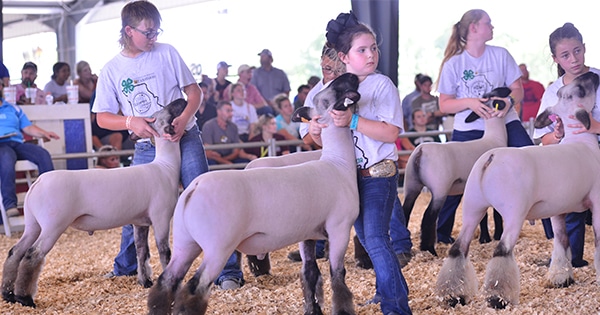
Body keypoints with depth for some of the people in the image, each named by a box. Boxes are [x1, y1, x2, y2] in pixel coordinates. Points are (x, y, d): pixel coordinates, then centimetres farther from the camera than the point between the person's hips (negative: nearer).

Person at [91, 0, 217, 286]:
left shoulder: (166, 53, 0)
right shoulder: (112, 70, 1)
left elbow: (194, 91, 3)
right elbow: (102, 117, 2)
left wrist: (184, 118, -16)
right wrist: (131, 122, -18)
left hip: (185, 139, -1)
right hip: (147, 148, 1)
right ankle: (125, 267, 28)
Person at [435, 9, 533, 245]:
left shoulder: (501, 55, 3)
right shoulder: (453, 64, -3)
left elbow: (517, 89, 5)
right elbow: (444, 104, -2)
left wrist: (509, 101, -18)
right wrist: (469, 102, -20)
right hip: (468, 130, -1)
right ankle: (441, 233, 17)